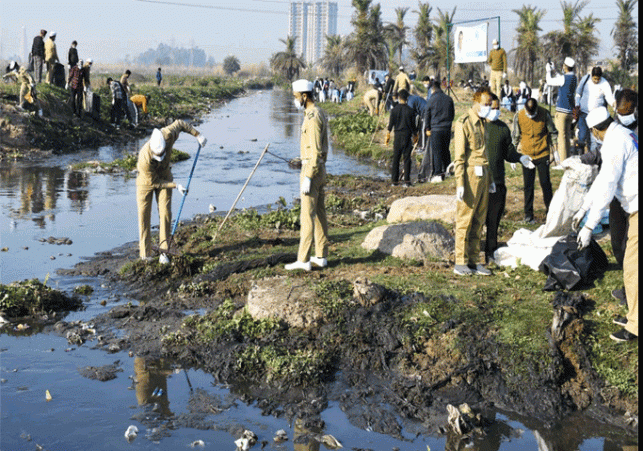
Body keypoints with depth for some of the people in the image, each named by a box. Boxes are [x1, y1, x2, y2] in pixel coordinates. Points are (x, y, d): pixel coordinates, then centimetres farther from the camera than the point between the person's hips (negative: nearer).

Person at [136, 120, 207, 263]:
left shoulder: (168, 135, -31)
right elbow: (153, 182, -23)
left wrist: (197, 135, -6)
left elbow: (179, 123, -8)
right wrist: (175, 186, -19)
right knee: (144, 215, -6)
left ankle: (163, 252, -2)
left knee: (165, 213, -6)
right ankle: (145, 256, -1)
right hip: (146, 181, -3)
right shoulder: (144, 159, -38)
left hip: (164, 177, 3)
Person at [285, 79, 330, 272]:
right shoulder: (319, 113, 14)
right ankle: (321, 256, 18)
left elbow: (316, 150, -23)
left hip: (311, 169, -10)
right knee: (319, 213, 12)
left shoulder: (312, 117, -19)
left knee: (307, 215, -8)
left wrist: (308, 178, -23)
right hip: (320, 169, 10)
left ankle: (303, 260, -6)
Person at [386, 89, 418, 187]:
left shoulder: (394, 110, -1)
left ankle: (394, 180, 7)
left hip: (398, 135, 1)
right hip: (407, 135, -1)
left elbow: (391, 123, -1)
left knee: (396, 158, 7)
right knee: (407, 158, 1)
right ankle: (407, 180, -4)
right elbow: (413, 125, 2)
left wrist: (388, 135, 7)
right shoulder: (410, 110, -3)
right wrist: (415, 135, 16)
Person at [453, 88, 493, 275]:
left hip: (483, 175, 8)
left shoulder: (484, 123, 15)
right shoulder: (464, 123, -8)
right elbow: (459, 156, -11)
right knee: (464, 220, -4)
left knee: (479, 220, 8)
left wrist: (490, 178, 18)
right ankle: (460, 263, 1)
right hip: (470, 175, -7)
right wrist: (460, 183, -16)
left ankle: (473, 261, 14)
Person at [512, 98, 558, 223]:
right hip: (526, 156, 1)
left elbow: (553, 133, 3)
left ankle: (550, 208, 22)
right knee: (528, 186, 4)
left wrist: (555, 151, 3)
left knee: (545, 183, 3)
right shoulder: (519, 116, -8)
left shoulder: (544, 114, -9)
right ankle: (528, 215, 12)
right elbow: (515, 136, 4)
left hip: (543, 154, 0)